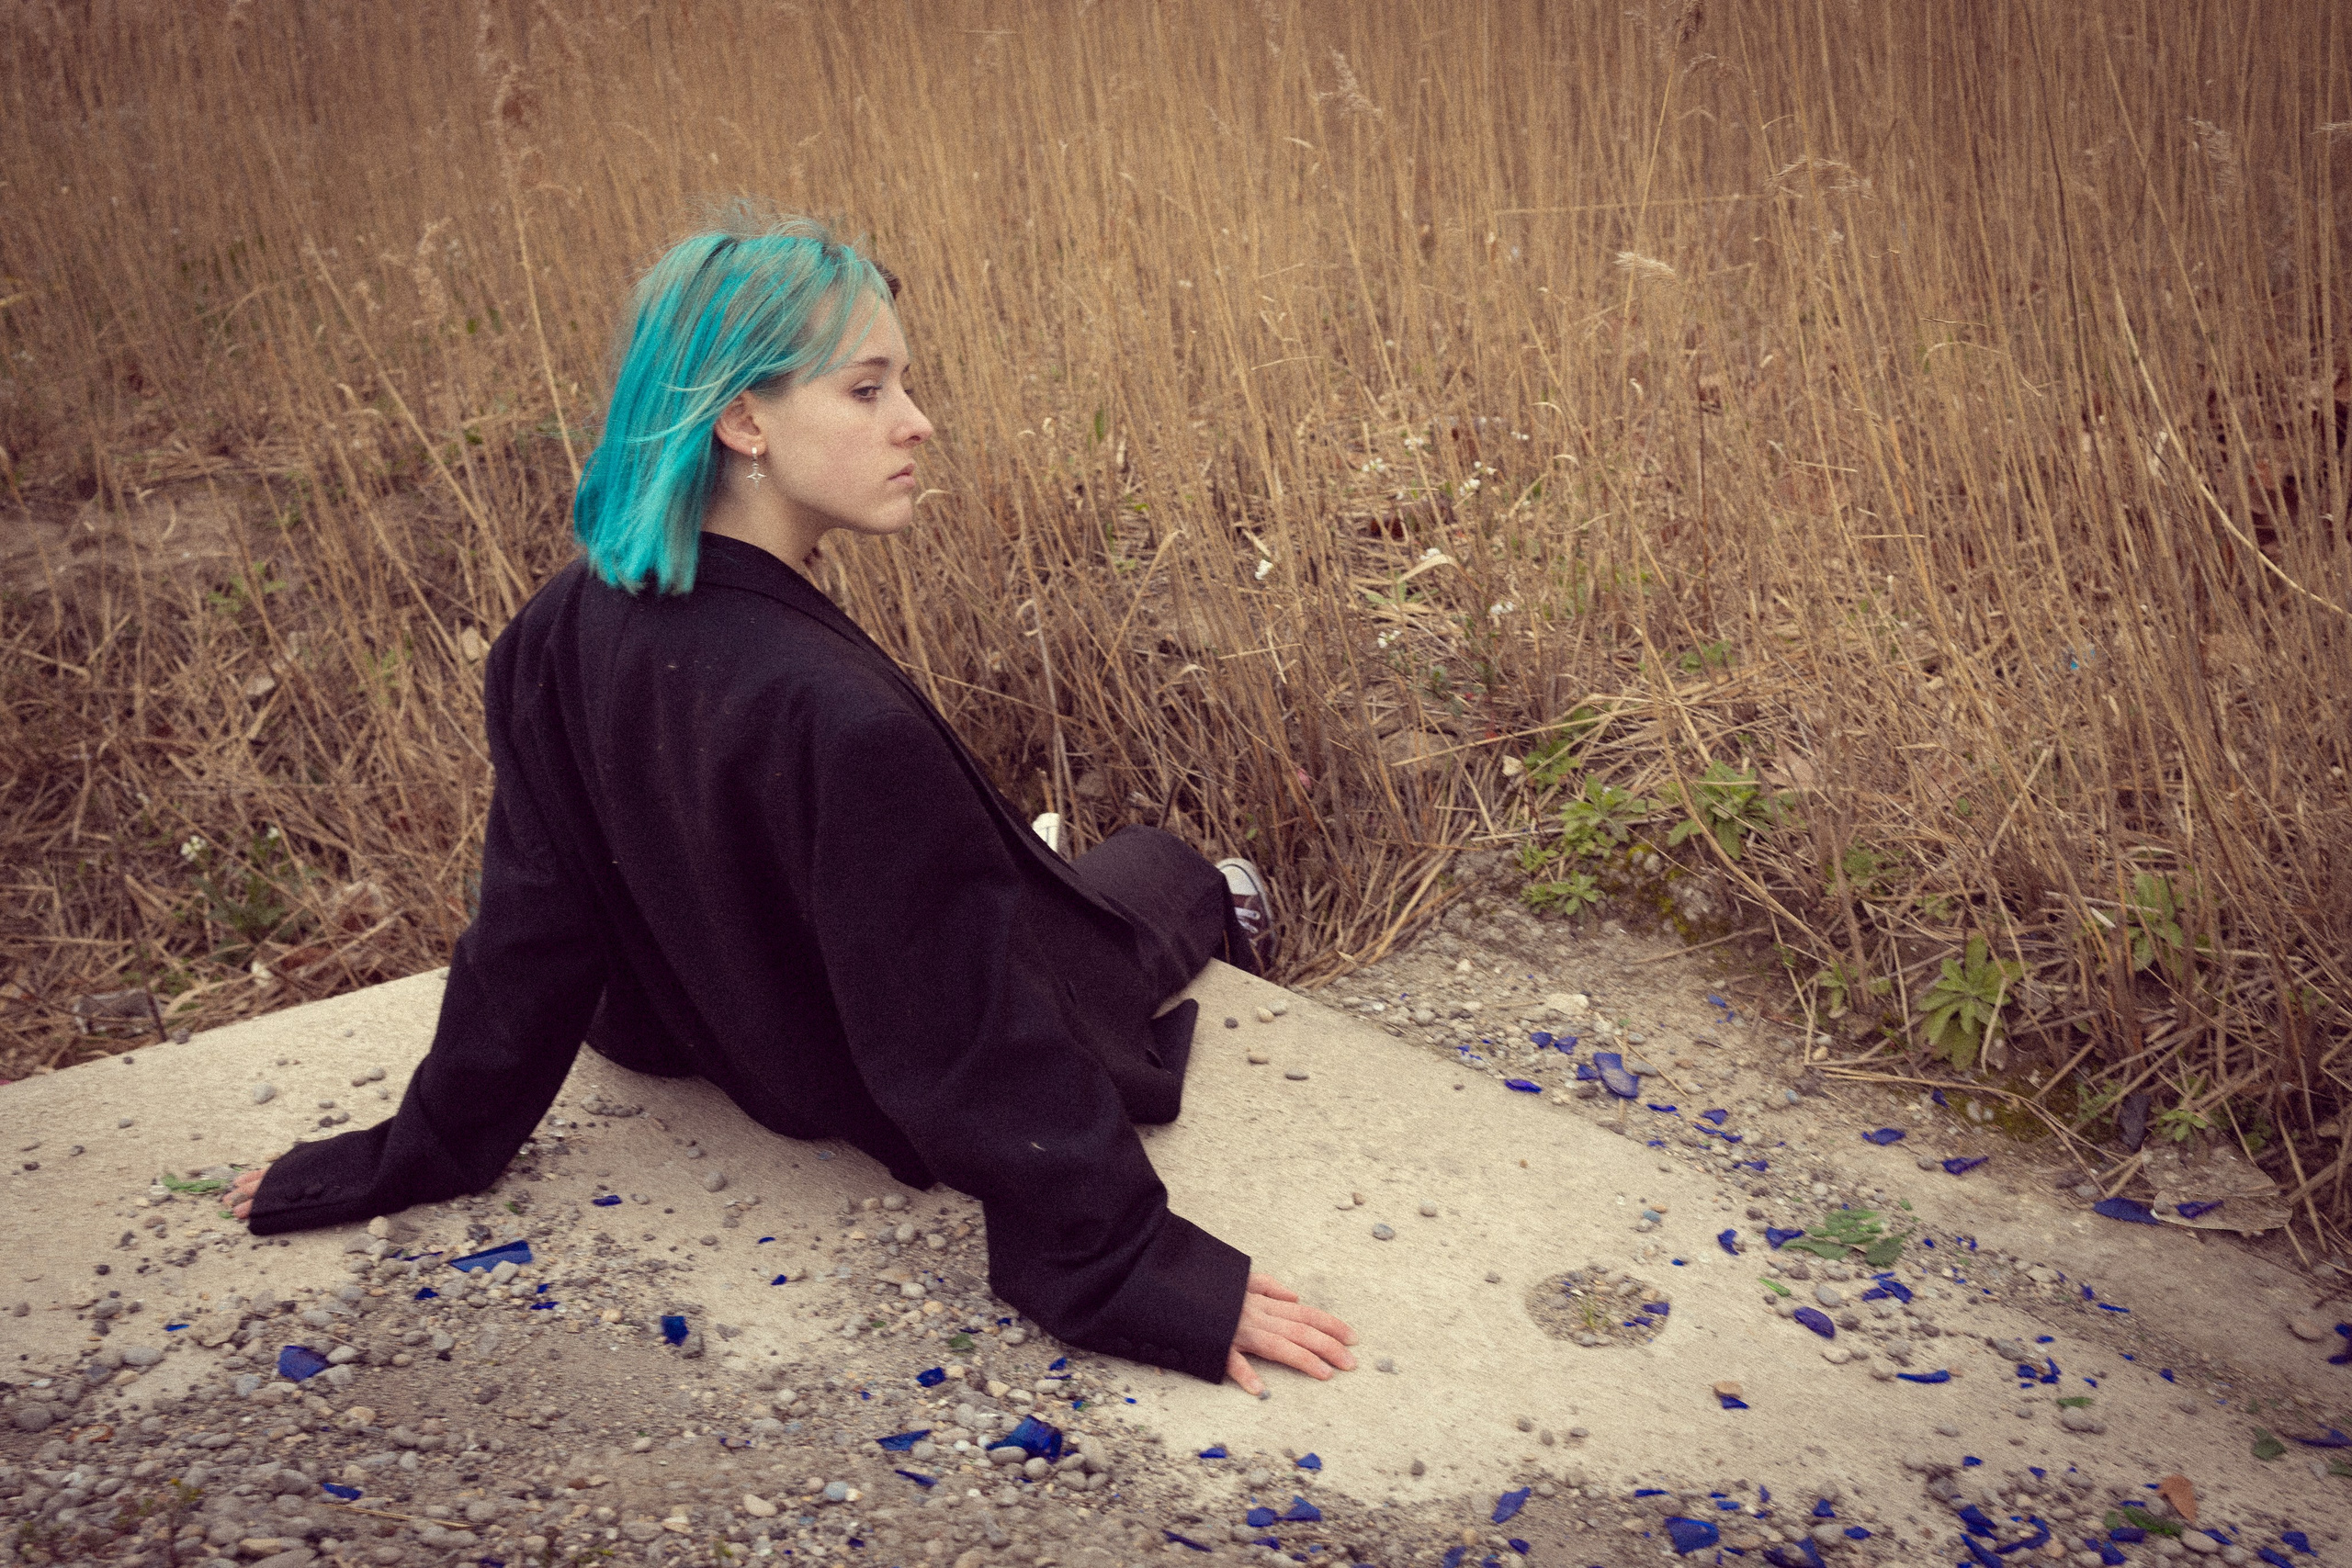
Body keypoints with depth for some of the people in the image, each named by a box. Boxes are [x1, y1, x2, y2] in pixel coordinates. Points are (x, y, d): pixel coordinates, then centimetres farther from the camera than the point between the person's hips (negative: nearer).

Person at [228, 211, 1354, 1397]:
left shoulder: (562, 638, -20)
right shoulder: (838, 720, -43)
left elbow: (532, 916, -11)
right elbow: (962, 1029, -37)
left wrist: (427, 1149, 2)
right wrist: (1129, 1269, -28)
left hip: (720, 1036, 5)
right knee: (1151, 864, 25)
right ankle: (1215, 907, 57)